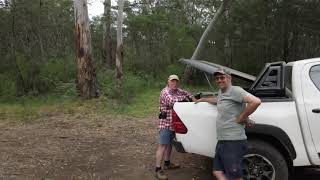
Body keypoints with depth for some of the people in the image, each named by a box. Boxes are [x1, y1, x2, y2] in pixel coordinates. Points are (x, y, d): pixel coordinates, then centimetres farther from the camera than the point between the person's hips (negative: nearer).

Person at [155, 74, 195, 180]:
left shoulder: (178, 91, 12)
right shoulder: (165, 92, -14)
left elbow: (186, 94, 23)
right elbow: (172, 101, -28)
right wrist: (183, 98, -14)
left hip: (174, 123, 9)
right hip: (166, 123, -9)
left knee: (169, 143, 18)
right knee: (163, 145, -10)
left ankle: (167, 163, 33)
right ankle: (158, 170, -7)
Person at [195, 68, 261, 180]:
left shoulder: (235, 90, -13)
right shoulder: (221, 92, 15)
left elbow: (256, 101, -26)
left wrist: (241, 118, -18)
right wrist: (204, 99, 37)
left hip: (234, 142, -9)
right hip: (222, 141, 9)